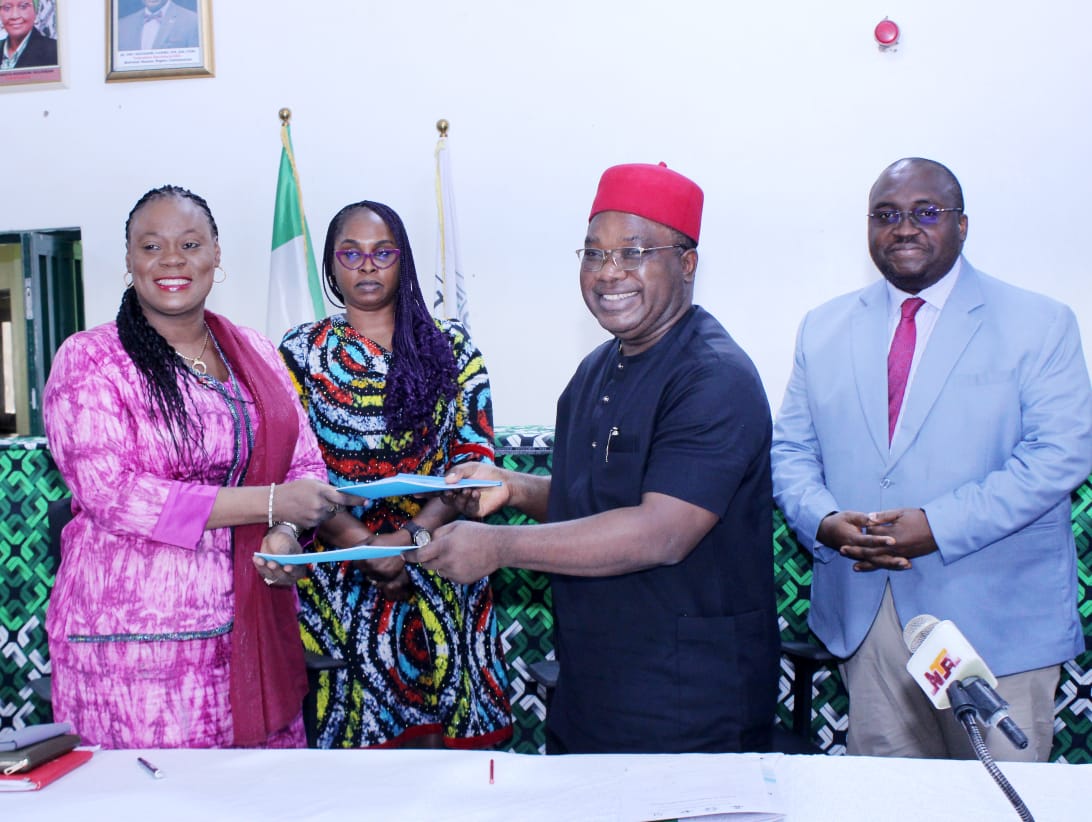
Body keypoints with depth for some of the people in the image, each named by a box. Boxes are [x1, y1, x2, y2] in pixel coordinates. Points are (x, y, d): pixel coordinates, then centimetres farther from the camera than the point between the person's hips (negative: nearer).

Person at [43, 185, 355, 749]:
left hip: (254, 633, 4)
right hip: (134, 637, -4)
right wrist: (269, 502, -16)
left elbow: (306, 464, 13)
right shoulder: (90, 361, -2)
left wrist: (286, 534, -10)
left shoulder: (257, 354, 12)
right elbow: (111, 493, -13)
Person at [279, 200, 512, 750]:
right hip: (340, 581, 0)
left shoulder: (451, 347, 7)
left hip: (439, 575, 1)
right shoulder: (300, 351, 6)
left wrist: (409, 537, -16)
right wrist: (364, 545, -15)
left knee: (443, 735, 4)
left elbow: (476, 457, -1)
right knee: (356, 733, 3)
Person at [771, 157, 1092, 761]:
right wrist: (823, 520, -12)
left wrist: (939, 525, -19)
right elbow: (790, 450, 9)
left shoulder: (1038, 324, 0)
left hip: (996, 621, -2)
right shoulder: (824, 328, 11)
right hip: (863, 617, 3)